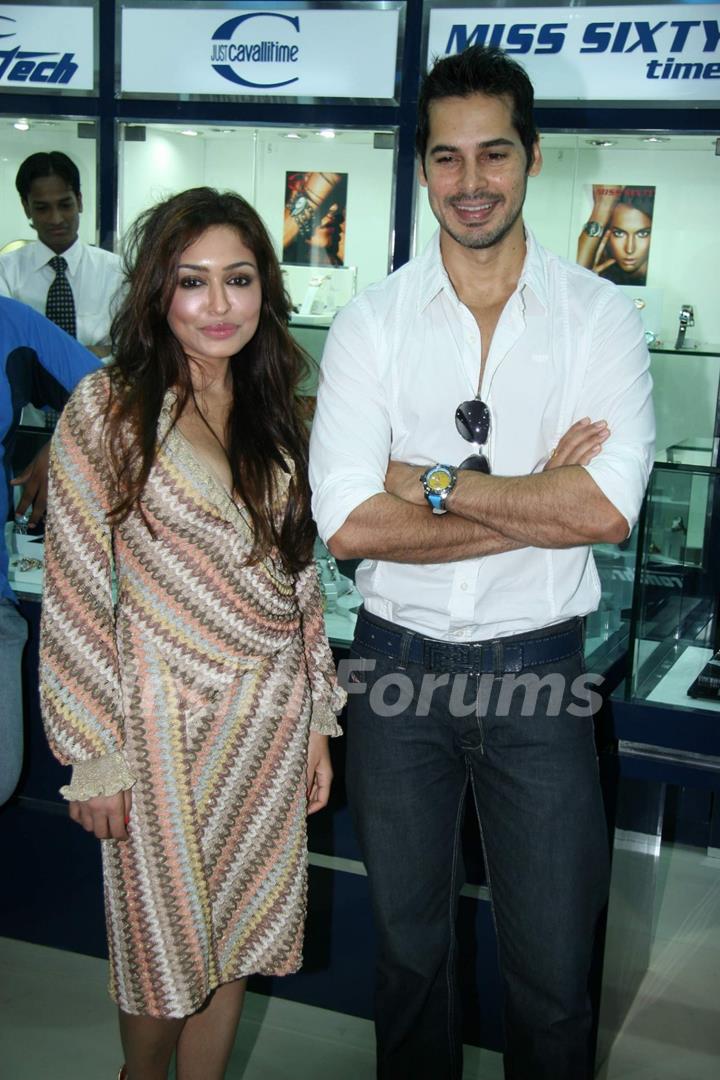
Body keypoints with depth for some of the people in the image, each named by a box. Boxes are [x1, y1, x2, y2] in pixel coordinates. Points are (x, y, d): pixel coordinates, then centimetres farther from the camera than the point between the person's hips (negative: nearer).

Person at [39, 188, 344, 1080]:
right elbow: (75, 594, -11)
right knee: (165, 943, 12)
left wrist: (316, 718, 10)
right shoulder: (106, 409, -11)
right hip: (164, 713, -4)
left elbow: (298, 575, 10)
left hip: (272, 712, 5)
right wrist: (94, 755, -11)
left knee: (234, 940, 16)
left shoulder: (275, 413, 5)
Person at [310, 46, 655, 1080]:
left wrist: (429, 483, -16)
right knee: (409, 945, 21)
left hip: (538, 672, -1)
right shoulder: (371, 322, -3)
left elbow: (610, 508, -17)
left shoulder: (599, 315, -4)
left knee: (554, 972, 11)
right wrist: (538, 500, -17)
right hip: (399, 665, 1)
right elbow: (348, 524, -15)